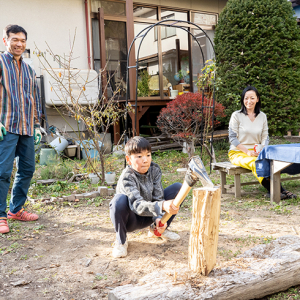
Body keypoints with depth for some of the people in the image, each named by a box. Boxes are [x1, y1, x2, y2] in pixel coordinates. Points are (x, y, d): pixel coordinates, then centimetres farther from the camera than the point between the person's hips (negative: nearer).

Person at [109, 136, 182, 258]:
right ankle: (121, 241, -12)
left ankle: (160, 230, 8)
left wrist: (158, 218, -33)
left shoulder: (154, 169, -11)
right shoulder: (127, 177, -28)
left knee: (177, 187, -7)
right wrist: (162, 206, -58)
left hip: (148, 217, 5)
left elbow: (158, 197, -13)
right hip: (131, 220, -5)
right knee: (120, 199, -40)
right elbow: (138, 205, -41)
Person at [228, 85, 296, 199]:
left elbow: (265, 137, 12)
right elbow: (232, 138, -5)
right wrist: (247, 152, -15)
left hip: (257, 152, 4)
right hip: (237, 153, -3)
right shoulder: (236, 116, -2)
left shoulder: (262, 116, 11)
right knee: (255, 163, -36)